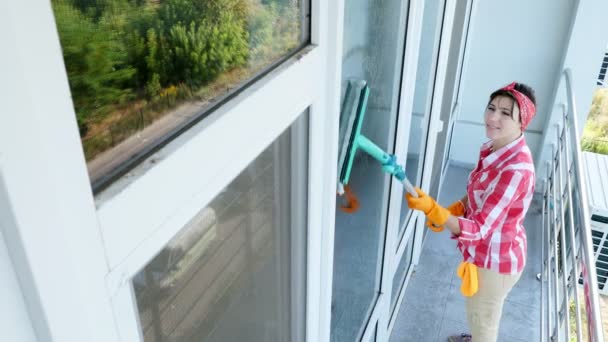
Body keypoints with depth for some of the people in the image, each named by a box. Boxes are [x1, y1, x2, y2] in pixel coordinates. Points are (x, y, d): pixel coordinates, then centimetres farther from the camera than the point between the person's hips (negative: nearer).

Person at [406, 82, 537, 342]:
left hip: (495, 258, -9)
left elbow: (478, 228, -35)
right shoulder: (493, 148, -6)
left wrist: (431, 209, -45)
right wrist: (449, 211, -4)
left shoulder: (516, 170, -35)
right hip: (486, 250, 9)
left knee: (483, 319, 17)